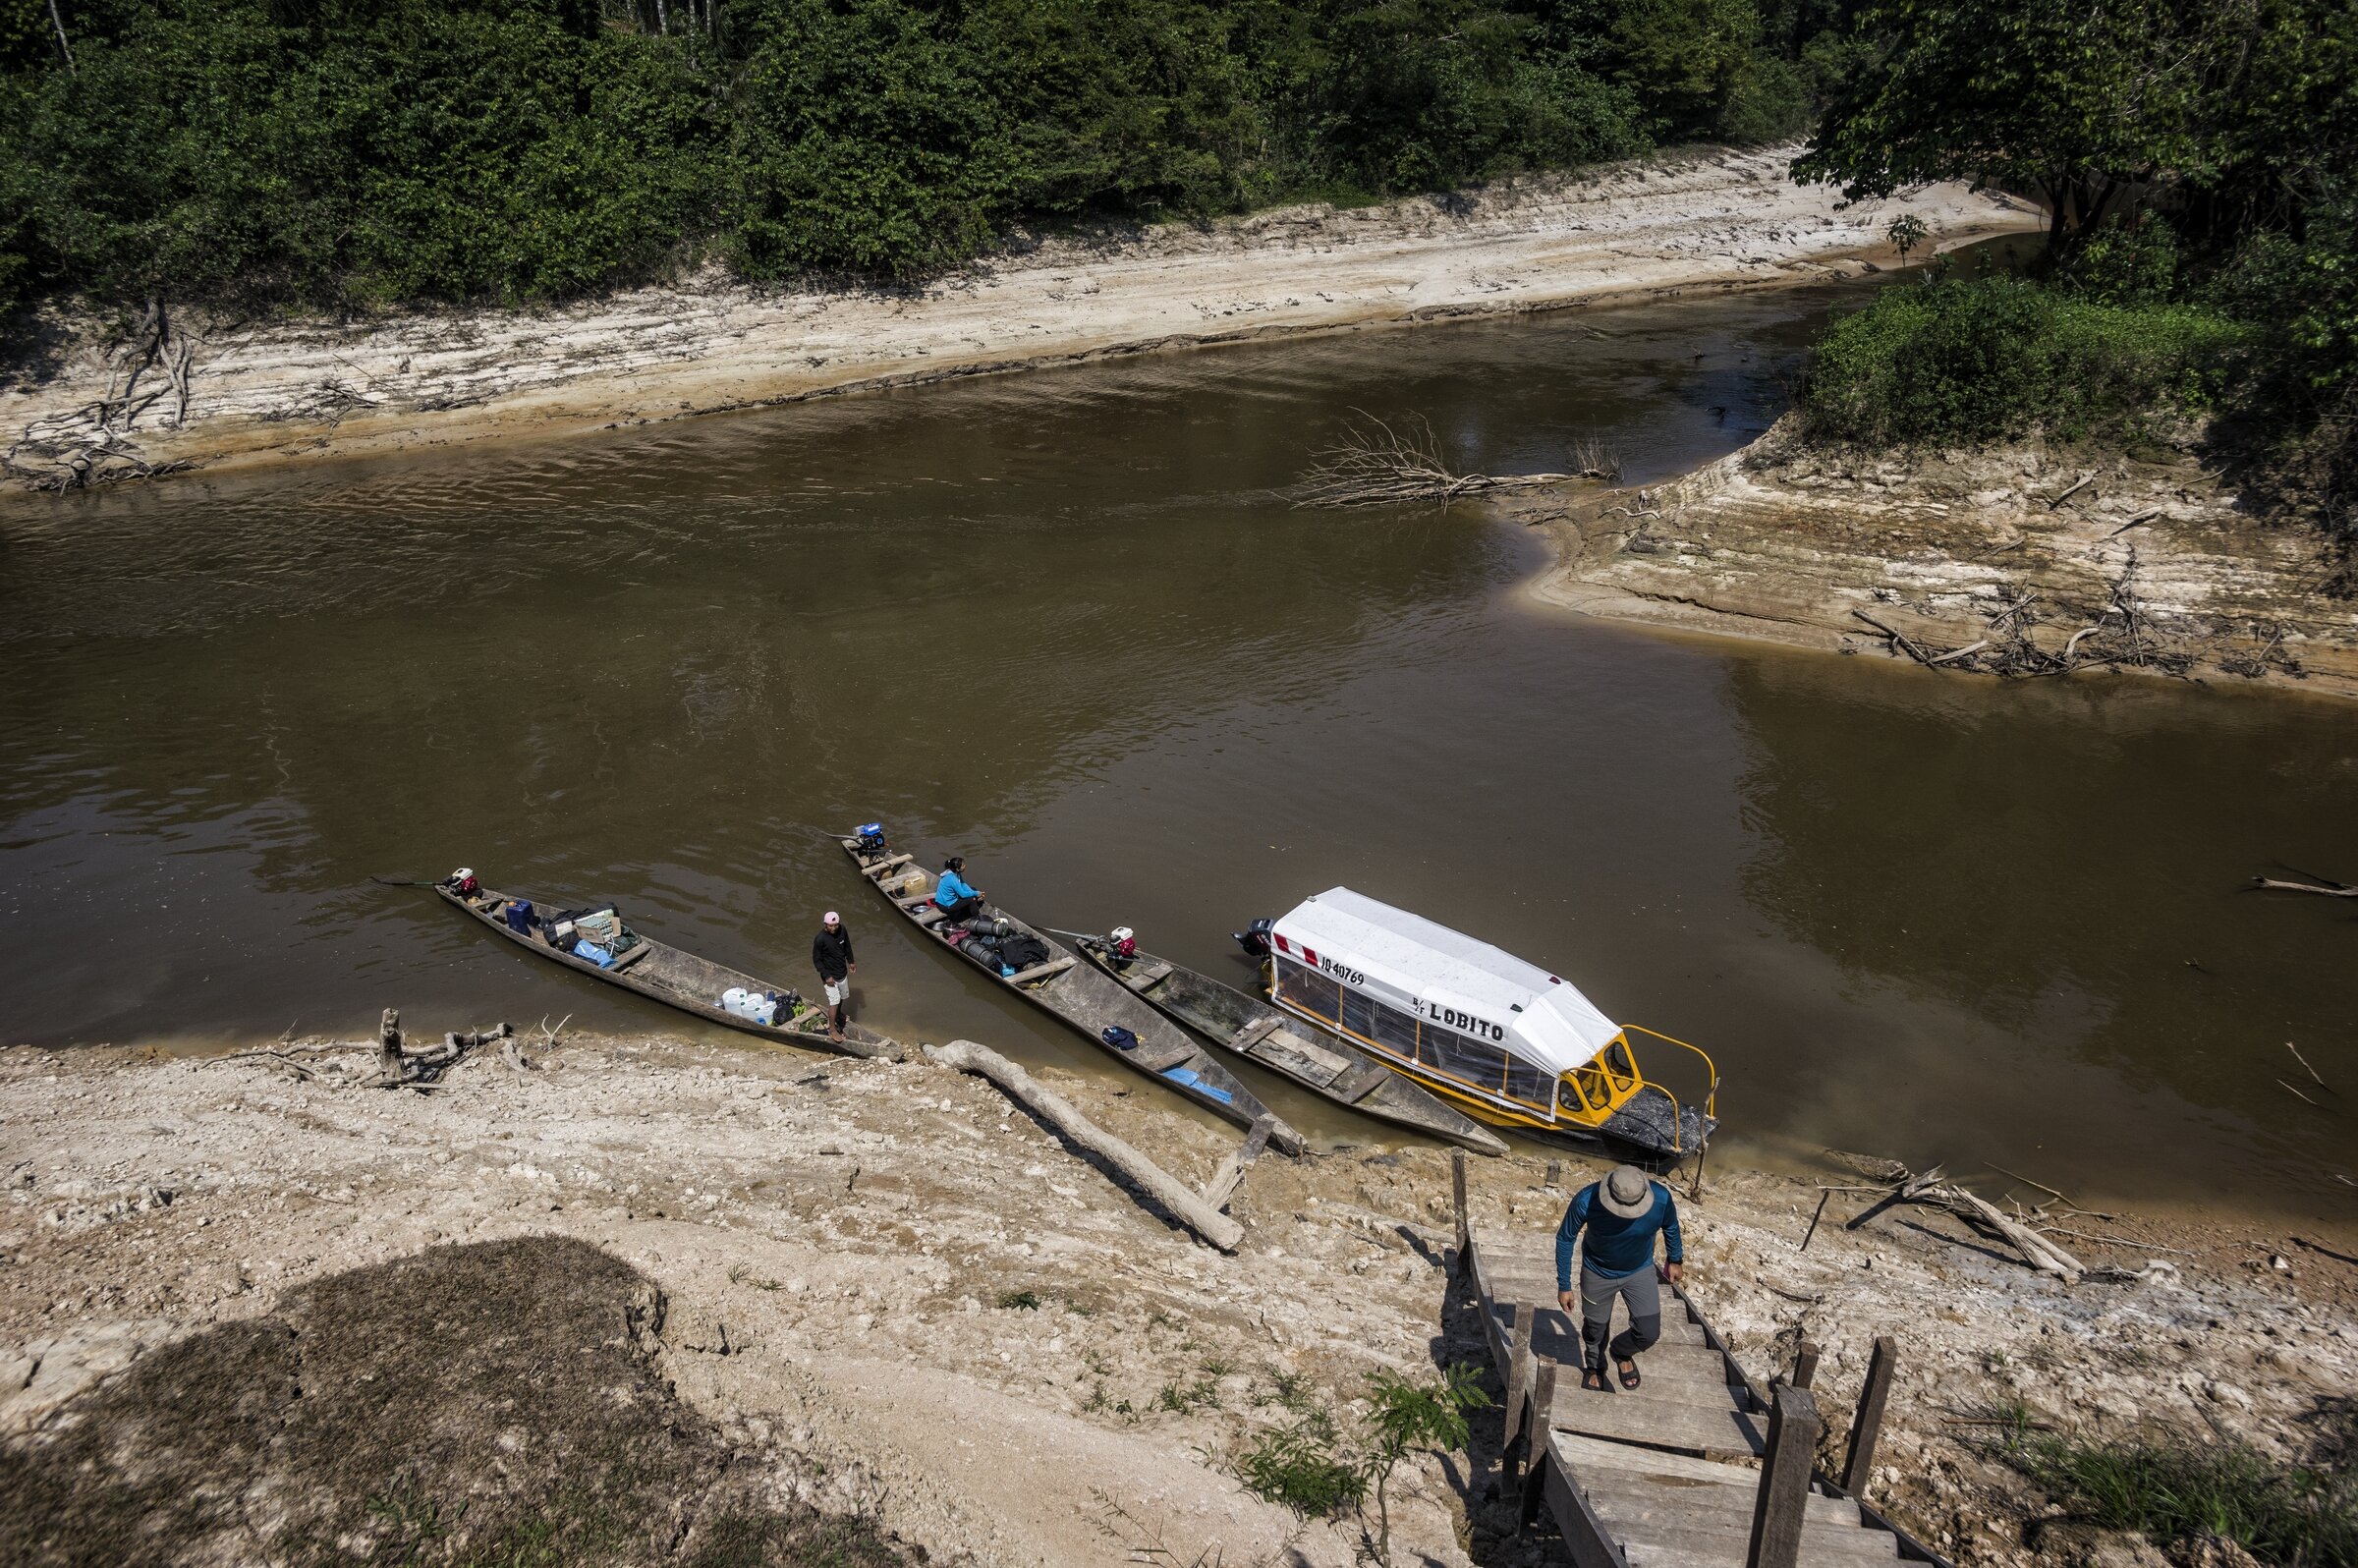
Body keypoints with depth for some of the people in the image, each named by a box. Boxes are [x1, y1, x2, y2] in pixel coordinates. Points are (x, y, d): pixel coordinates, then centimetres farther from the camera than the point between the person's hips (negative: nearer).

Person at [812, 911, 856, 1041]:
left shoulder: (843, 930, -12)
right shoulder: (820, 939, -29)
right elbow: (816, 960, -18)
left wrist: (851, 961, 16)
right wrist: (826, 976, -19)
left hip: (843, 972, 6)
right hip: (830, 975, -6)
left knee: (843, 996, 23)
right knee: (834, 1001, -4)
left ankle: (838, 1015, 50)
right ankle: (832, 1029, 10)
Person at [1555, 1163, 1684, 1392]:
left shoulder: (1661, 1198, -32)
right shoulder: (1585, 1201, -37)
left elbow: (1671, 1227, -6)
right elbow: (1565, 1239, -17)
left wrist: (1675, 1259, 11)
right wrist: (1564, 1286, -11)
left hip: (1640, 1271, 1)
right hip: (1598, 1272, -1)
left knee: (1649, 1332, -9)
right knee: (1596, 1328, 17)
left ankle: (1622, 1352, 27)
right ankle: (1594, 1366, 51)